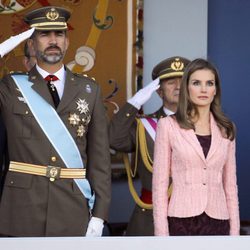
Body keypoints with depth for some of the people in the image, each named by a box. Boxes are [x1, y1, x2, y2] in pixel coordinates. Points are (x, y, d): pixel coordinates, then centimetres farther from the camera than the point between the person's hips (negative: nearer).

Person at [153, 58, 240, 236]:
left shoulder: (226, 130, 10)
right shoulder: (168, 126, 0)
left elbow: (230, 184, 12)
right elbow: (160, 183, -1)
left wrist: (235, 231, 6)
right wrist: (161, 232, -8)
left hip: (218, 222, 3)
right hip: (182, 221, -2)